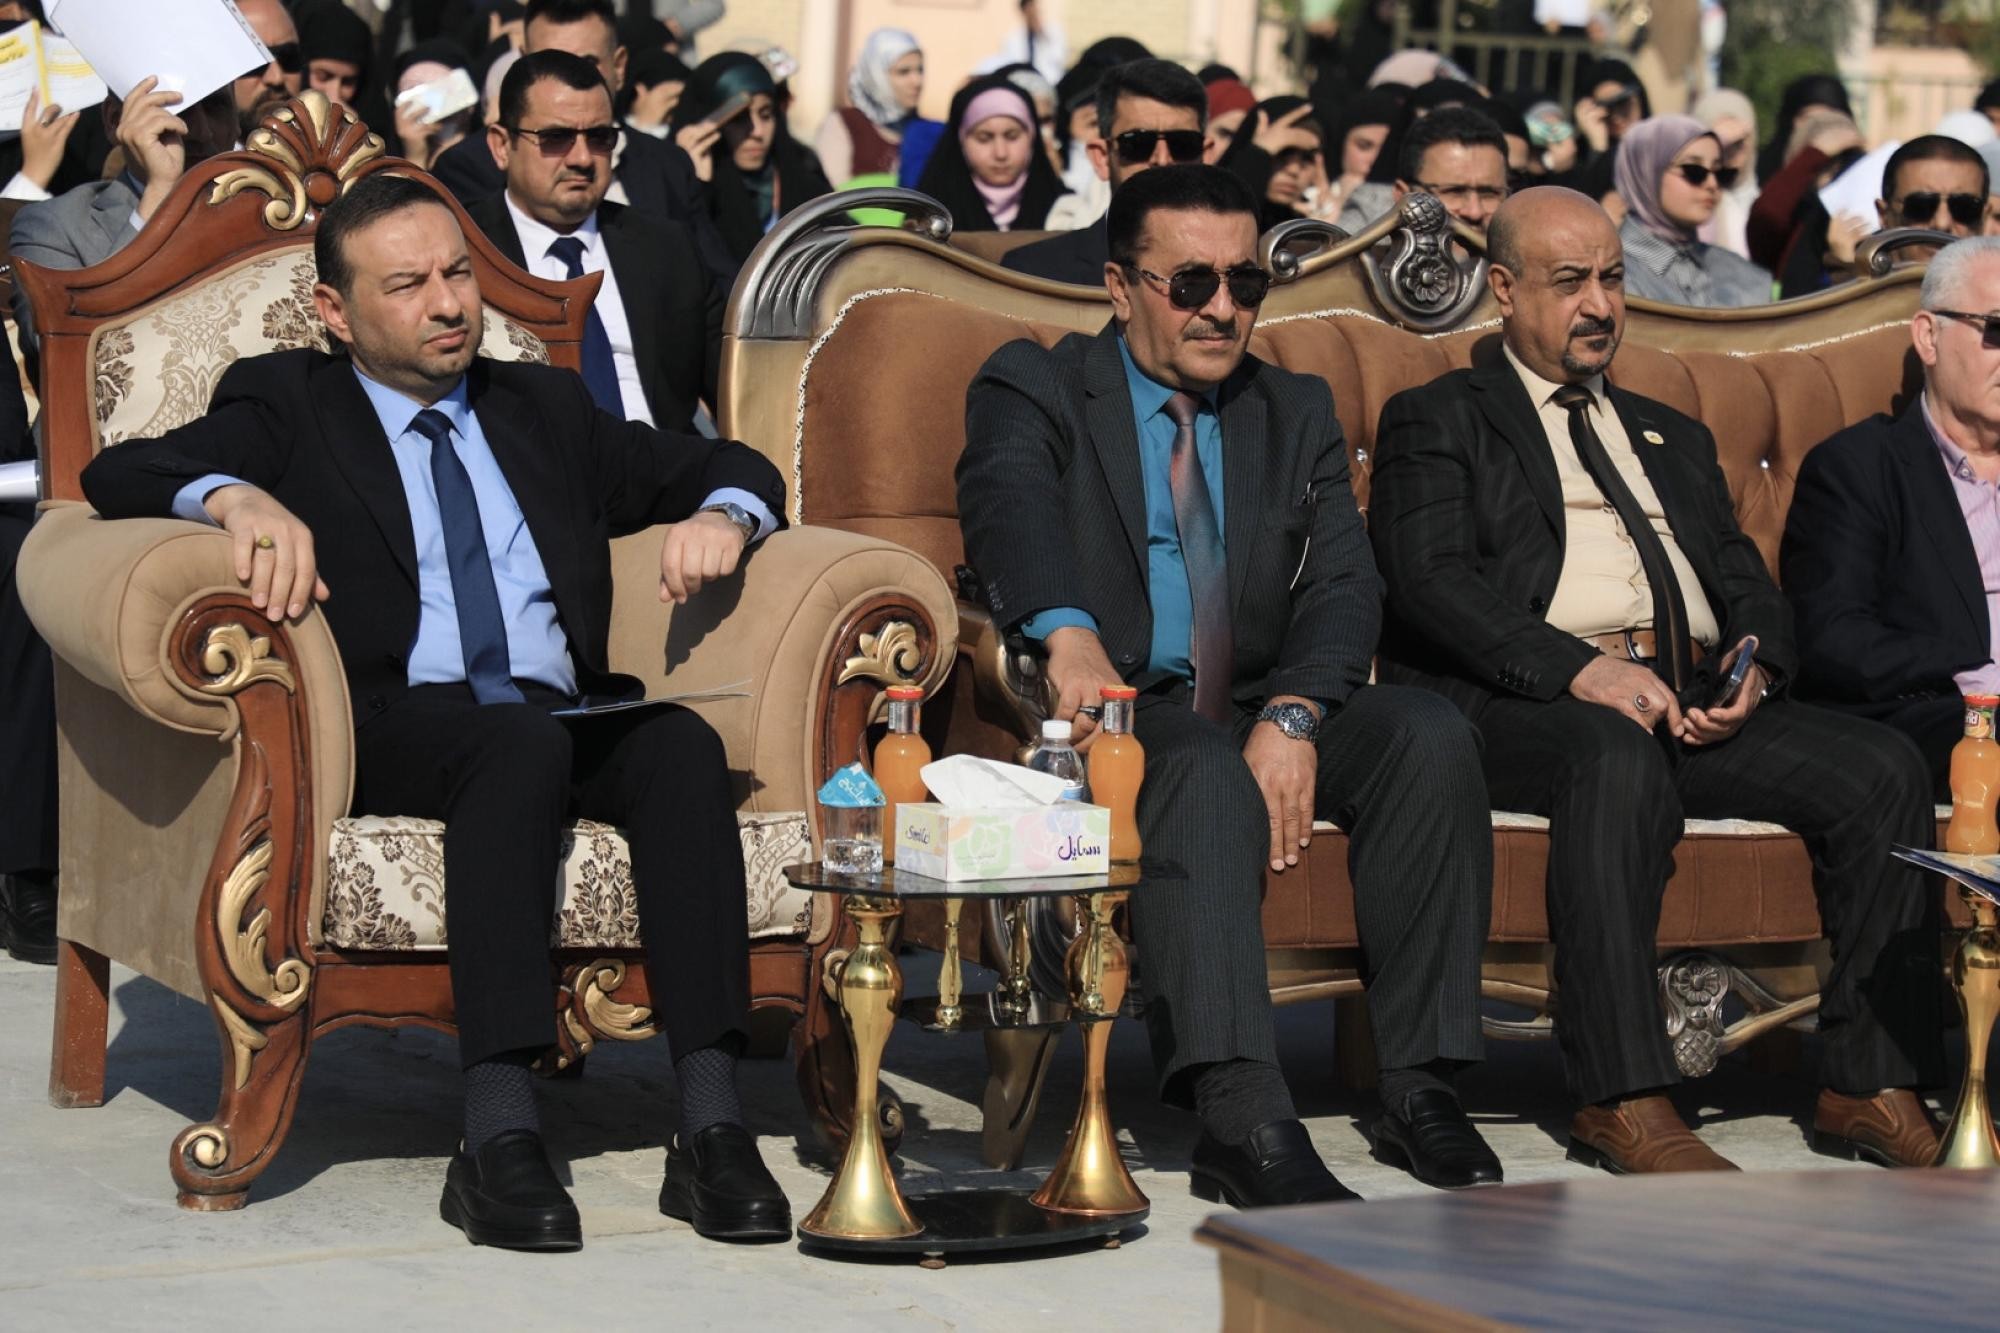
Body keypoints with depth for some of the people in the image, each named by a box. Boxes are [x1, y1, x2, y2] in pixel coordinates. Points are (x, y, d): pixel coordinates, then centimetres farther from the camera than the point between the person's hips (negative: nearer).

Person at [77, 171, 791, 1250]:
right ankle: (498, 1139, -44)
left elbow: (732, 467, 30)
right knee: (516, 743, -37)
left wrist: (720, 516, 5)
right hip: (389, 726, -4)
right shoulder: (285, 404, 17)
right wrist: (238, 499, -21)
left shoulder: (544, 406, 29)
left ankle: (711, 1128, -38)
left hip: (570, 719, 4)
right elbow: (118, 475, 1)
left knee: (684, 744, -30)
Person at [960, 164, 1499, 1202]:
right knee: (1208, 769, -36)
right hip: (1108, 714, -4)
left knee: (1429, 732, -23)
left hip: (1259, 716, 5)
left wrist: (1293, 717, -21)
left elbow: (1343, 586, 2)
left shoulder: (1297, 414, 17)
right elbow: (1008, 506, -20)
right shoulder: (1034, 389, 4)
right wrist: (1070, 635, -43)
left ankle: (1418, 1088, -21)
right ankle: (1245, 1125, -49)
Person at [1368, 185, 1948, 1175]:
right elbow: (1432, 582, -4)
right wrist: (1578, 667, -20)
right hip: (1519, 706, -6)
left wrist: (1755, 669, -4)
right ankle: (1622, 1100, -40)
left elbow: (1748, 582, 22)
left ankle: (1869, 1085, -18)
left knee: (1884, 768, -19)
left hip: (1697, 703, 6)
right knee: (1618, 759, -40)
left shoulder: (1672, 437, 33)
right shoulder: (1436, 422, 14)